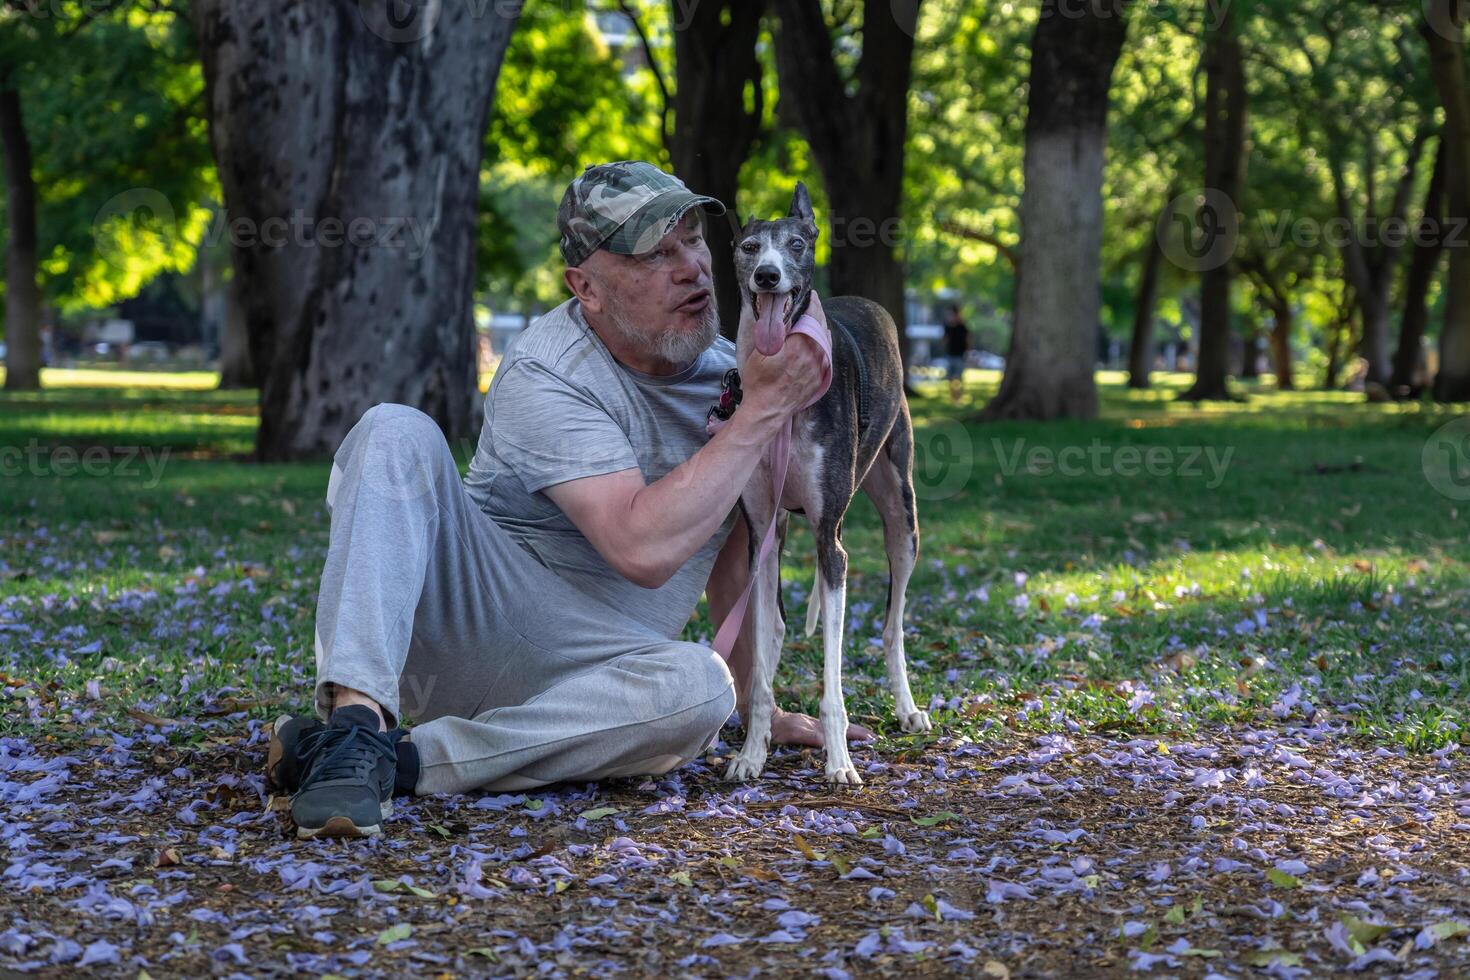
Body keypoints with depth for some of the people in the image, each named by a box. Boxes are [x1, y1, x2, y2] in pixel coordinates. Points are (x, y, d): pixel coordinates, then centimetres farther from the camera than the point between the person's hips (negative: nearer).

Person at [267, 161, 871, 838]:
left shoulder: (722, 370, 8)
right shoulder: (546, 374, -14)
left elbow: (734, 550, 23)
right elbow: (643, 549, -27)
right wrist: (765, 410, -20)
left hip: (589, 671, 4)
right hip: (475, 607, -4)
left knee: (700, 688, -32)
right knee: (396, 433, -27)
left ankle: (411, 757, -32)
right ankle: (357, 722, -40)